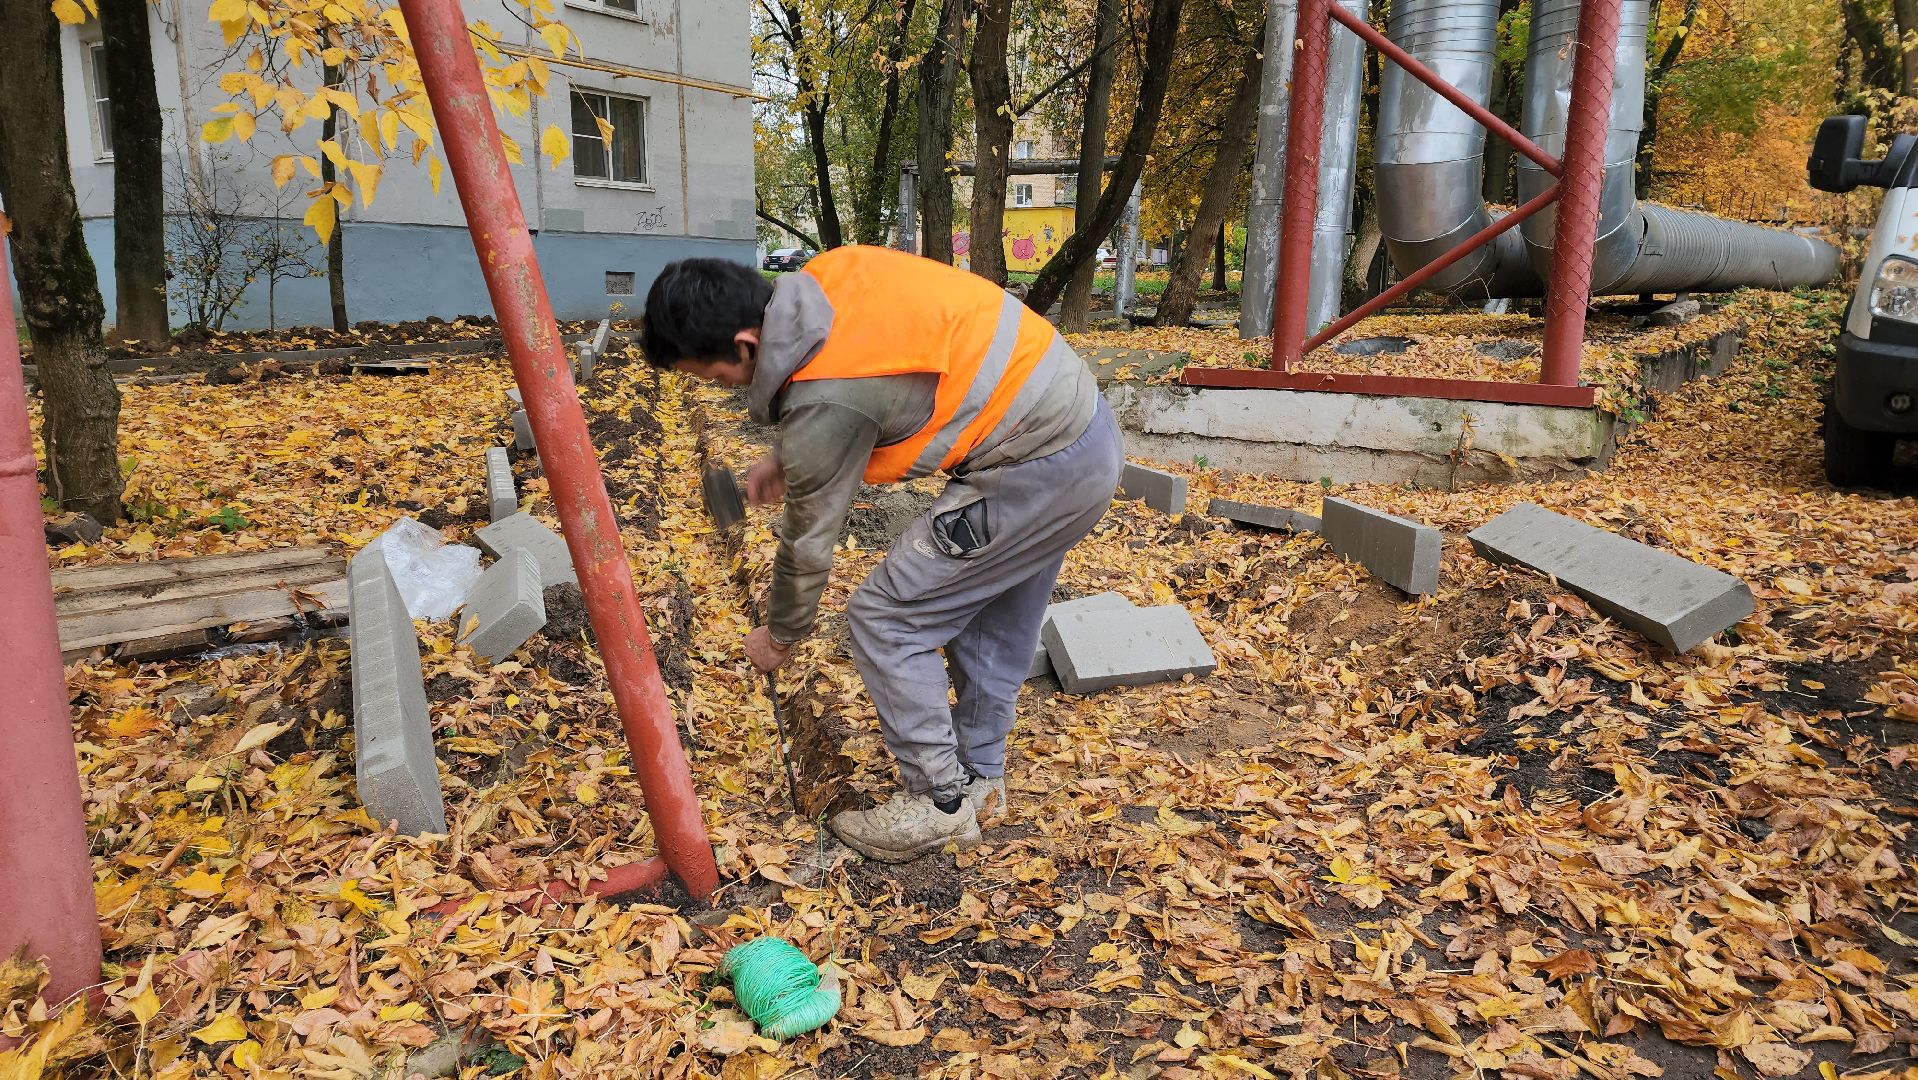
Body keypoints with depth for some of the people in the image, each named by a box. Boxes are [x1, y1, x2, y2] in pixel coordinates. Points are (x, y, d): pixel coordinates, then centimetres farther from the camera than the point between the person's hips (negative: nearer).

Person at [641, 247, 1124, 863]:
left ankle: (940, 802, 11)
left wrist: (780, 636, 10)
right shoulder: (825, 278, 1)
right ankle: (979, 774, 38)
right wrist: (784, 458, 21)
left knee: (885, 619, -2)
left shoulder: (823, 401, -22)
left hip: (1039, 468, -10)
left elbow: (809, 540, -8)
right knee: (994, 618, 22)